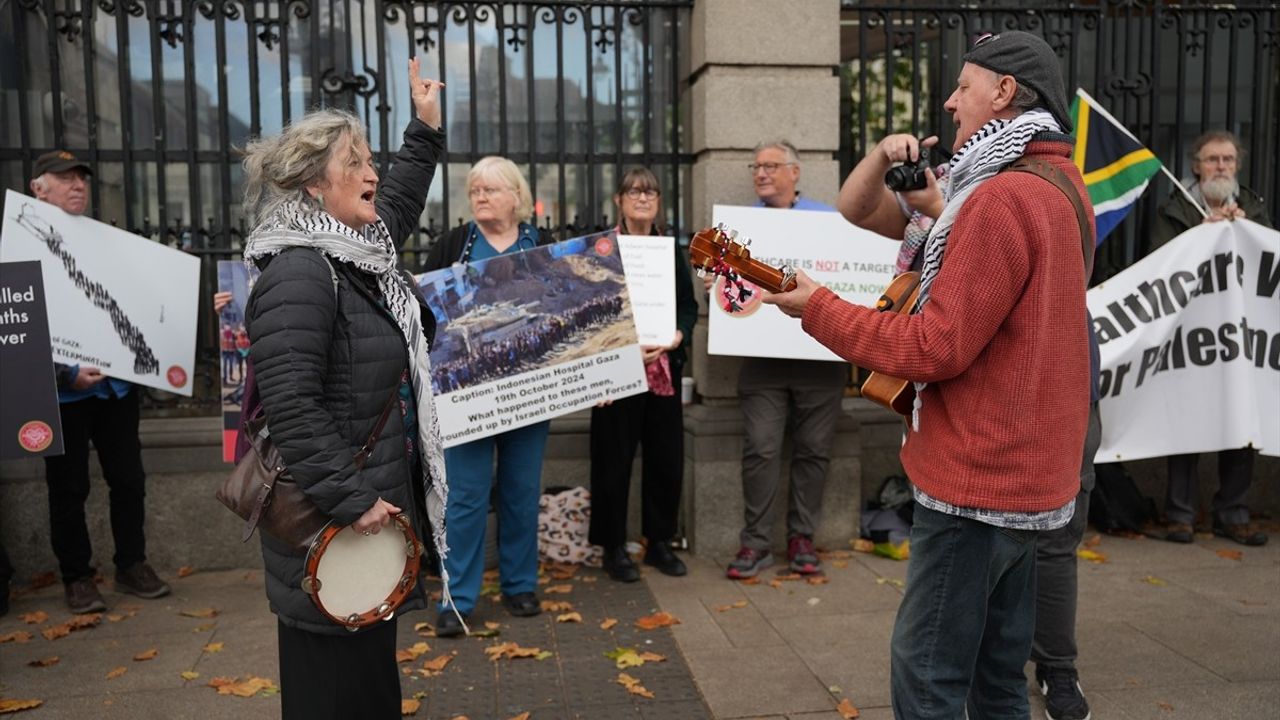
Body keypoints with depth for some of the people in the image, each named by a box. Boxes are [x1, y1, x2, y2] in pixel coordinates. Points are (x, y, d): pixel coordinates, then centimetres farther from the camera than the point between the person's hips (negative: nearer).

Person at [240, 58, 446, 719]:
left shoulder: (361, 250, 9)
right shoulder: (299, 272, -21)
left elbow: (395, 204, 32)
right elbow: (289, 402, -28)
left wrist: (425, 131, 29)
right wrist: (350, 498, -26)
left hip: (374, 509, 10)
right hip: (330, 528, -10)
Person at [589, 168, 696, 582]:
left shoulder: (672, 250, 12)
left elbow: (689, 305, 11)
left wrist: (677, 335, -8)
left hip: (664, 370, 4)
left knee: (667, 458, 8)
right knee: (615, 459, 2)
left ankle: (660, 543, 24)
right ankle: (614, 548, 16)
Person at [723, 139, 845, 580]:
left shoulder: (829, 219, 10)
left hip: (821, 355, 0)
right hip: (762, 356, 0)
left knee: (813, 449, 6)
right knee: (760, 449, -4)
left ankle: (802, 538, 19)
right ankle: (756, 542, 6)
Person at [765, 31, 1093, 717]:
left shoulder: (1001, 199, -19)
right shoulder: (1060, 186, 13)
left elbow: (937, 347, -21)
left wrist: (818, 309, -10)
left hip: (977, 482, -10)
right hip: (1026, 476, 10)